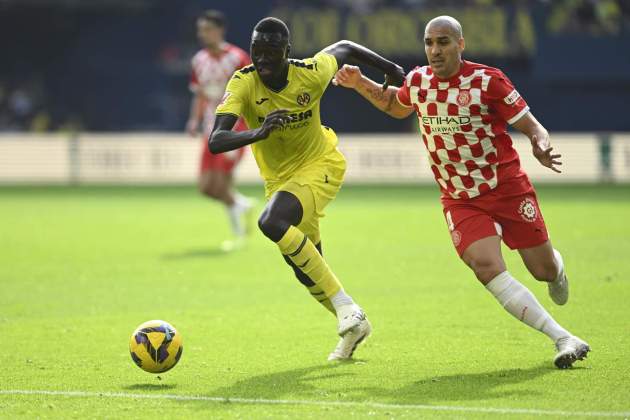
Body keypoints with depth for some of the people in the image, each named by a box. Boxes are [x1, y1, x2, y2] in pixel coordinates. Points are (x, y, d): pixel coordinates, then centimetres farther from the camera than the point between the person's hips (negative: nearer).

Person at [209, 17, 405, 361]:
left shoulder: (311, 74, -21)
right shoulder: (243, 83, -20)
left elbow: (343, 48, 2)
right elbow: (215, 142, -32)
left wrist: (390, 69, 11)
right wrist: (257, 133, -50)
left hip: (321, 165, -4)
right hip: (279, 179, 4)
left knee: (271, 222, -32)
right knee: (307, 272, 10)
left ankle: (347, 311, -28)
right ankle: (352, 325, 36)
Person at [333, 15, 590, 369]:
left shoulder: (487, 81, -14)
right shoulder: (417, 81, 0)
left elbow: (533, 127, -10)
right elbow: (396, 105, 24)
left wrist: (541, 149, -32)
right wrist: (360, 84, 9)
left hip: (509, 189, -2)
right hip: (460, 201, 2)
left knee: (544, 270, 4)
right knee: (487, 267, -22)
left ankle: (556, 263, 47)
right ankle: (564, 339, -18)